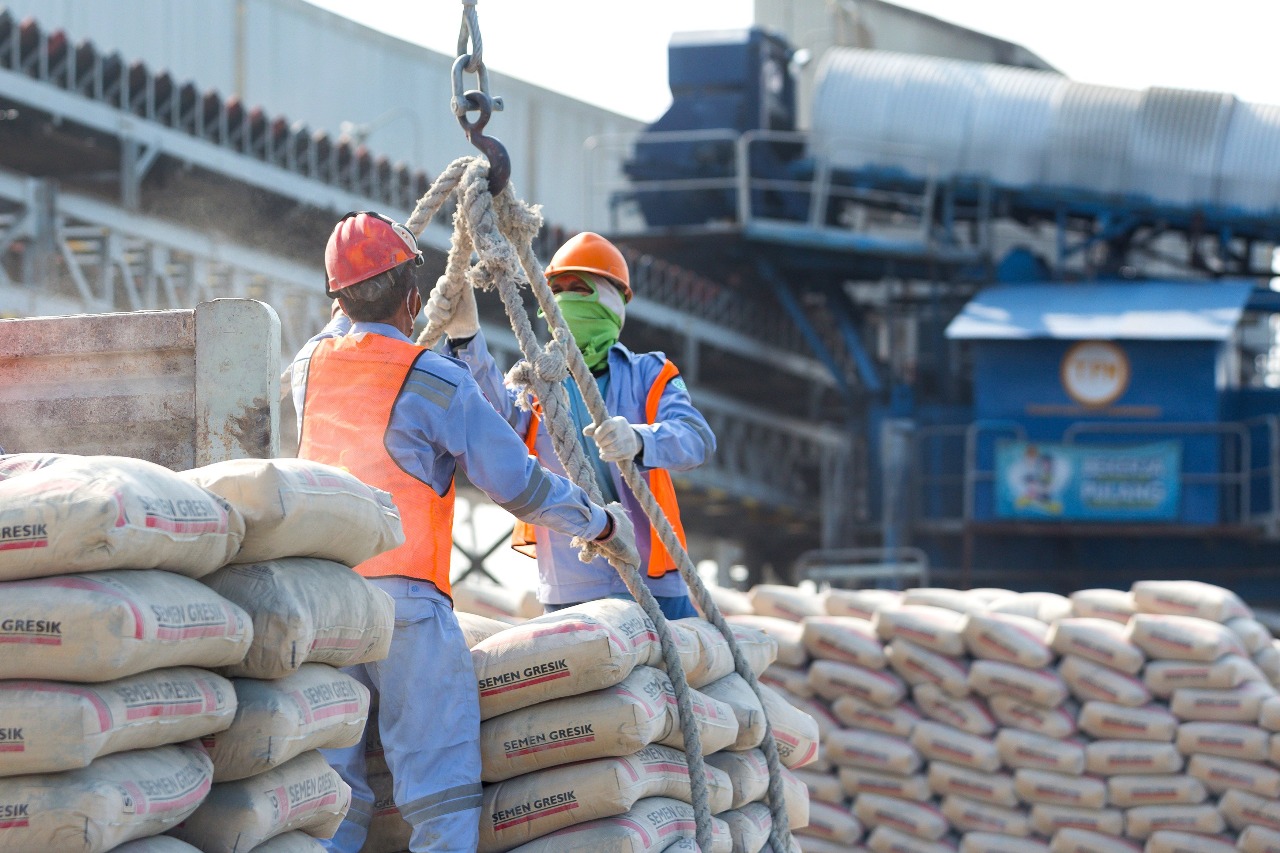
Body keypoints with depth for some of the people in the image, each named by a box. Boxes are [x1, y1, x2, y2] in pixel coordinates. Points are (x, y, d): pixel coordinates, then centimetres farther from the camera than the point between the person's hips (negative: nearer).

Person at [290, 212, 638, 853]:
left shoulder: (308, 366, 10)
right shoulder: (435, 383, -5)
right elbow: (516, 482, -2)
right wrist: (600, 523, 11)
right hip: (405, 600, -5)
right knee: (442, 788, -4)